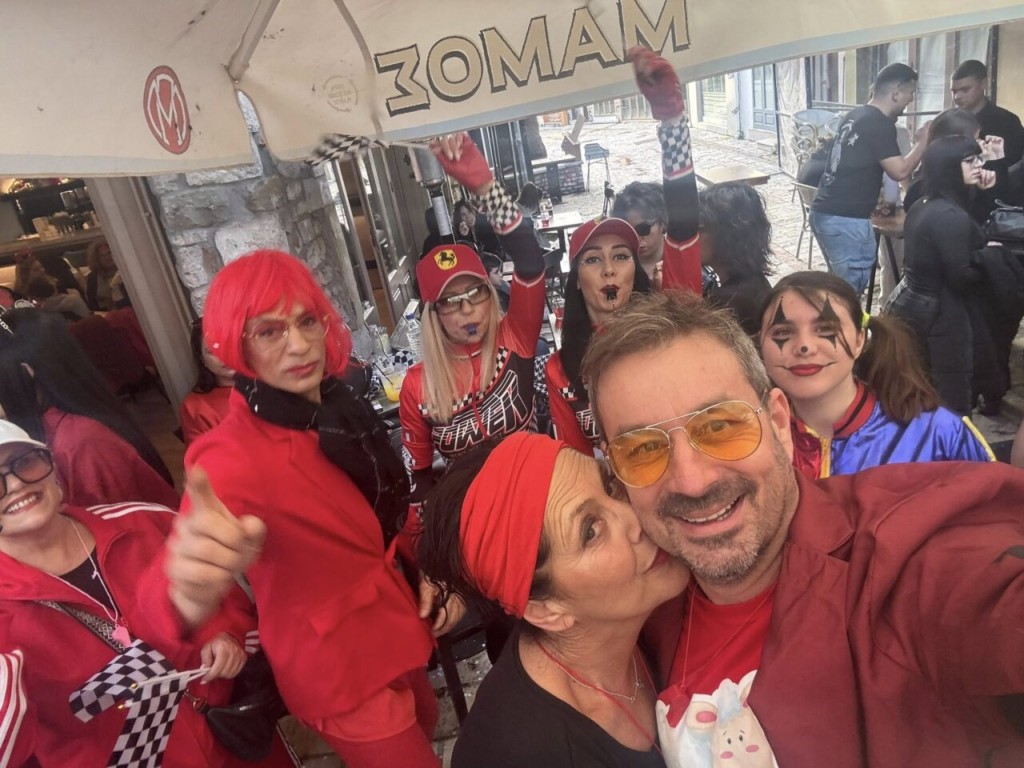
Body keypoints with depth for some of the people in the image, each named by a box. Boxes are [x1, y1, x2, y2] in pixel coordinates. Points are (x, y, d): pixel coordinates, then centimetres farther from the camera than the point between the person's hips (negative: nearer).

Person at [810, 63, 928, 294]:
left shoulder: (855, 115, 15)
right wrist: (923, 142, 3)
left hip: (824, 212, 9)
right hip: (846, 220, -9)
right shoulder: (880, 124, -11)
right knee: (851, 289, -1)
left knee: (841, 283, 20)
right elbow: (900, 172, -11)